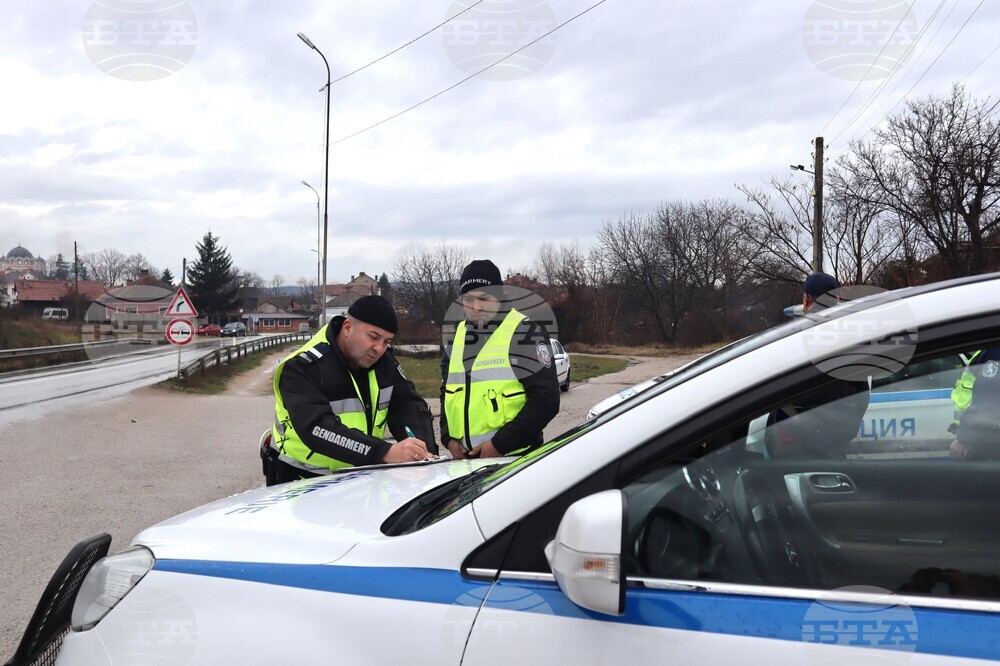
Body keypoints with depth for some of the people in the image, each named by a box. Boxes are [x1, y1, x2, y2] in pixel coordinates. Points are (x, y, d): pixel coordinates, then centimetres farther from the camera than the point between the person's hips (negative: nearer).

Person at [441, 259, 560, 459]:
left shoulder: (525, 332, -8)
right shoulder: (456, 336, 11)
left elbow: (546, 399, -13)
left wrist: (500, 444, -16)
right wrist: (448, 438, 6)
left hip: (513, 459, -5)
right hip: (464, 458, 6)